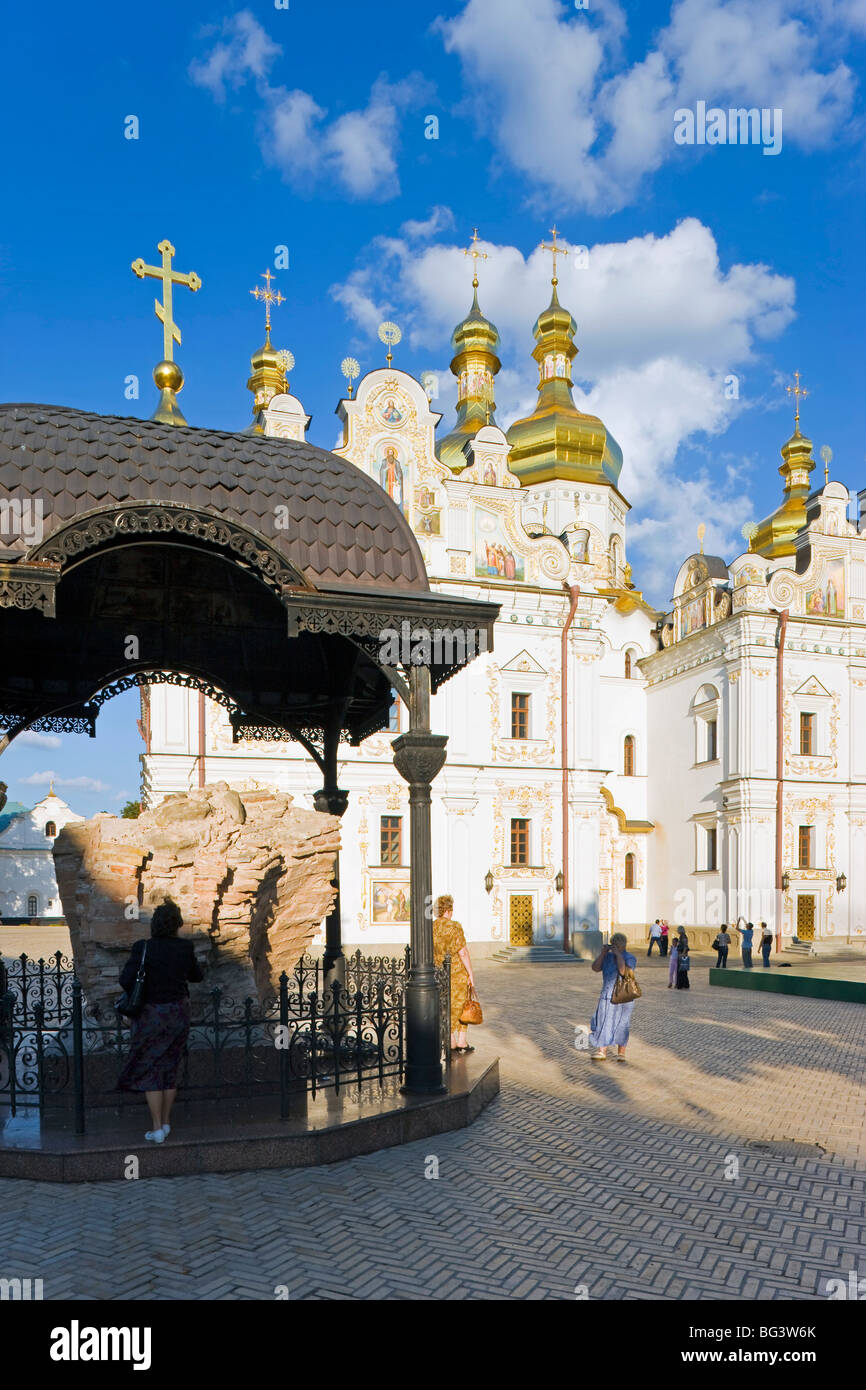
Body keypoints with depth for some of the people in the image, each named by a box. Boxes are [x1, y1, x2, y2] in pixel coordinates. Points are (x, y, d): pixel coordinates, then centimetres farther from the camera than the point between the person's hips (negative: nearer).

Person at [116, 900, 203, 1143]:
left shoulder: (143, 947, -15)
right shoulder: (185, 947, -8)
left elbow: (126, 980, -20)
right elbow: (196, 975, 7)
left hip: (151, 1015, -3)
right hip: (178, 1014, 3)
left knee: (150, 1071, 8)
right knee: (170, 1068, 17)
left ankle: (157, 1129, 9)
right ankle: (166, 1123, 25)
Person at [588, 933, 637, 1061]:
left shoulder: (630, 958, -5)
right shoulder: (607, 956, 6)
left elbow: (624, 971, -23)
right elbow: (595, 968, -4)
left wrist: (618, 954, -19)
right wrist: (602, 952, -8)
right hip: (607, 996, 4)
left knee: (621, 1025, 2)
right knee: (604, 1023, 1)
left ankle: (621, 1053, 14)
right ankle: (602, 1052, 7)